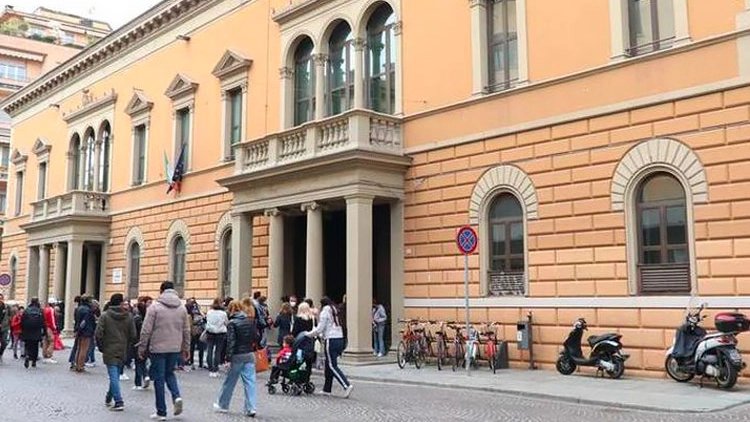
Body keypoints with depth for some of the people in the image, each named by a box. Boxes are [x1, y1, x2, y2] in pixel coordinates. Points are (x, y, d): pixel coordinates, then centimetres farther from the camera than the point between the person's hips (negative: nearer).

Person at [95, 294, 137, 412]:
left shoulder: (105, 316, -7)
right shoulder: (129, 316, -1)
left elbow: (98, 334, -11)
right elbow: (133, 335, -1)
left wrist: (101, 347, 4)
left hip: (109, 351, -3)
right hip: (122, 352, 3)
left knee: (113, 376, -5)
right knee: (116, 375, 18)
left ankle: (119, 402, -11)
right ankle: (109, 397, 32)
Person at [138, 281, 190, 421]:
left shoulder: (155, 306, -7)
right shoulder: (182, 308, 6)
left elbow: (146, 330, -8)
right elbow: (186, 331, 9)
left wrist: (142, 348, 0)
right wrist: (186, 348, 17)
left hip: (158, 348, -4)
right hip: (175, 348, 4)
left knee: (159, 379, 5)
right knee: (170, 373, 23)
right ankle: (176, 396, -1)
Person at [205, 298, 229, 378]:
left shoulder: (209, 312, -3)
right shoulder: (223, 313, -9)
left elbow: (207, 321, 9)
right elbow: (227, 323, 2)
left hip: (210, 333, 2)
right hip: (220, 334, -2)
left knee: (210, 351, 7)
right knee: (218, 352, 3)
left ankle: (210, 370, 7)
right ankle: (215, 370, 2)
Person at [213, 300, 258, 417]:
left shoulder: (232, 323, -9)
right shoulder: (251, 321, 6)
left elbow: (231, 342, -14)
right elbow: (256, 338, 8)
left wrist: (228, 358, -13)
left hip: (237, 356, -4)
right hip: (250, 355, 4)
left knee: (229, 382, 11)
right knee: (249, 382, 2)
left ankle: (223, 405, 25)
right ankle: (251, 408, -3)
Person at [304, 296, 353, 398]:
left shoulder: (325, 312, -4)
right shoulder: (335, 311, 18)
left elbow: (320, 328, -6)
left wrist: (309, 334, 5)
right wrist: (322, 334, 22)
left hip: (331, 340, -8)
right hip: (340, 339, 8)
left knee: (332, 366, -6)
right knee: (329, 364, 14)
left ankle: (347, 386, -18)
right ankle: (327, 389, 18)